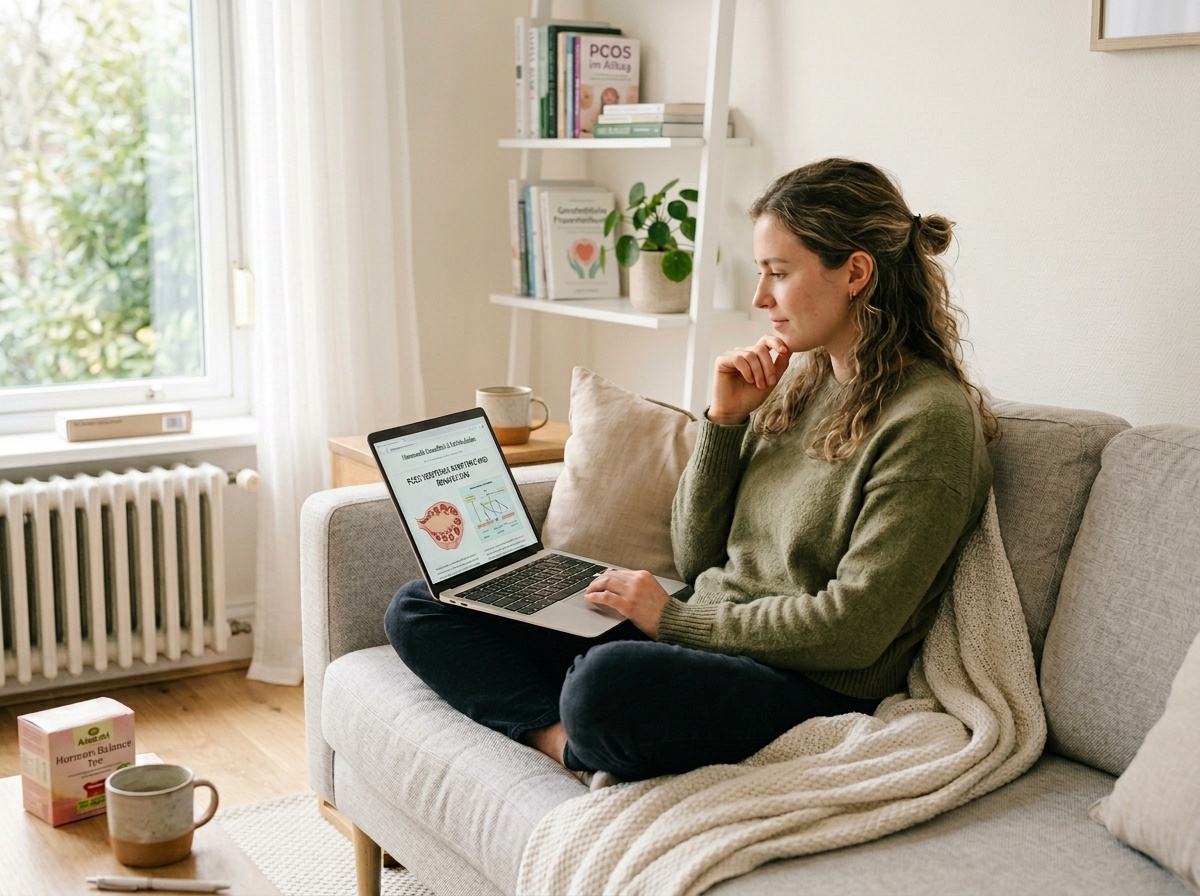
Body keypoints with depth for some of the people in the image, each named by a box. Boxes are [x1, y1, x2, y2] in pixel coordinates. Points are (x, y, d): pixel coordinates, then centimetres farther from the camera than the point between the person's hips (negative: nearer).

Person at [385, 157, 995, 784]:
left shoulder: (929, 417, -11)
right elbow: (695, 557, 13)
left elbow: (853, 627, -17)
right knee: (418, 610, 2)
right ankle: (582, 746, -18)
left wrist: (675, 619, -12)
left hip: (808, 690, -8)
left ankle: (586, 749, -7)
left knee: (609, 681, -41)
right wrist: (724, 420, 1)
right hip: (694, 637, 9)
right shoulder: (797, 380, 12)